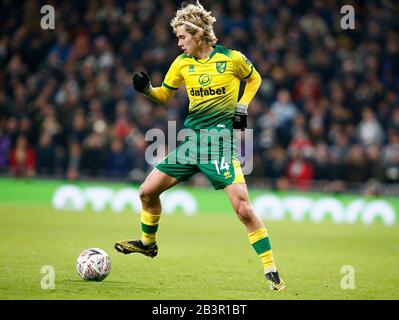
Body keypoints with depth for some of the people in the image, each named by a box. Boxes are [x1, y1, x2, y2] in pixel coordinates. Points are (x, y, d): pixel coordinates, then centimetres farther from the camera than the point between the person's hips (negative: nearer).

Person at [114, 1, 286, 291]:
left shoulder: (232, 59, -7)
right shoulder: (182, 63, 5)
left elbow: (254, 79, 12)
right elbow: (165, 94, 19)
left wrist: (242, 107, -1)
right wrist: (146, 89, -2)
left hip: (221, 139, -5)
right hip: (191, 139, 5)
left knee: (242, 206, -18)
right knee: (148, 191, 5)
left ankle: (271, 272, -11)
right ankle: (148, 243, 33)